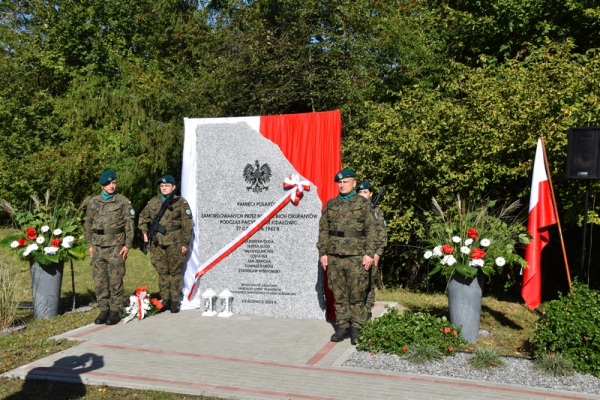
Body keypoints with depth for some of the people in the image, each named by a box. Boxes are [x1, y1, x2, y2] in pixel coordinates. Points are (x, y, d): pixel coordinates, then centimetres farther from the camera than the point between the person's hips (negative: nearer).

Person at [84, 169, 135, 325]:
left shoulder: (123, 201, 0)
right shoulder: (93, 202, 11)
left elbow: (129, 224, -2)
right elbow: (88, 224, 16)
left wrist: (127, 244, -7)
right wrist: (90, 245, 10)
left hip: (116, 246, -4)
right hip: (98, 247, 4)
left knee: (116, 280, -1)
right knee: (100, 280, 6)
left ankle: (115, 311, 7)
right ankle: (104, 310, 16)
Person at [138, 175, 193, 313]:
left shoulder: (181, 202, -1)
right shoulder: (153, 202, 12)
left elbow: (187, 224, -3)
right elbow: (143, 217, 25)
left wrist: (185, 243, -7)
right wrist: (144, 231, 9)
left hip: (174, 243, -4)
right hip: (157, 243, 4)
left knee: (175, 272, 1)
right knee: (162, 272, 9)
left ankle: (175, 302, 8)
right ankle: (165, 300, 19)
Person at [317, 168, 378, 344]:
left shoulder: (363, 204, 3)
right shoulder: (330, 204, 13)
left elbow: (371, 229, -1)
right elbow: (323, 229, 13)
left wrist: (369, 253, -8)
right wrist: (322, 252, 6)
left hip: (356, 256, -3)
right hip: (334, 256, 4)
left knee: (357, 295, 0)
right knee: (339, 294, 8)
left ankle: (356, 328, 10)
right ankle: (342, 326, 17)